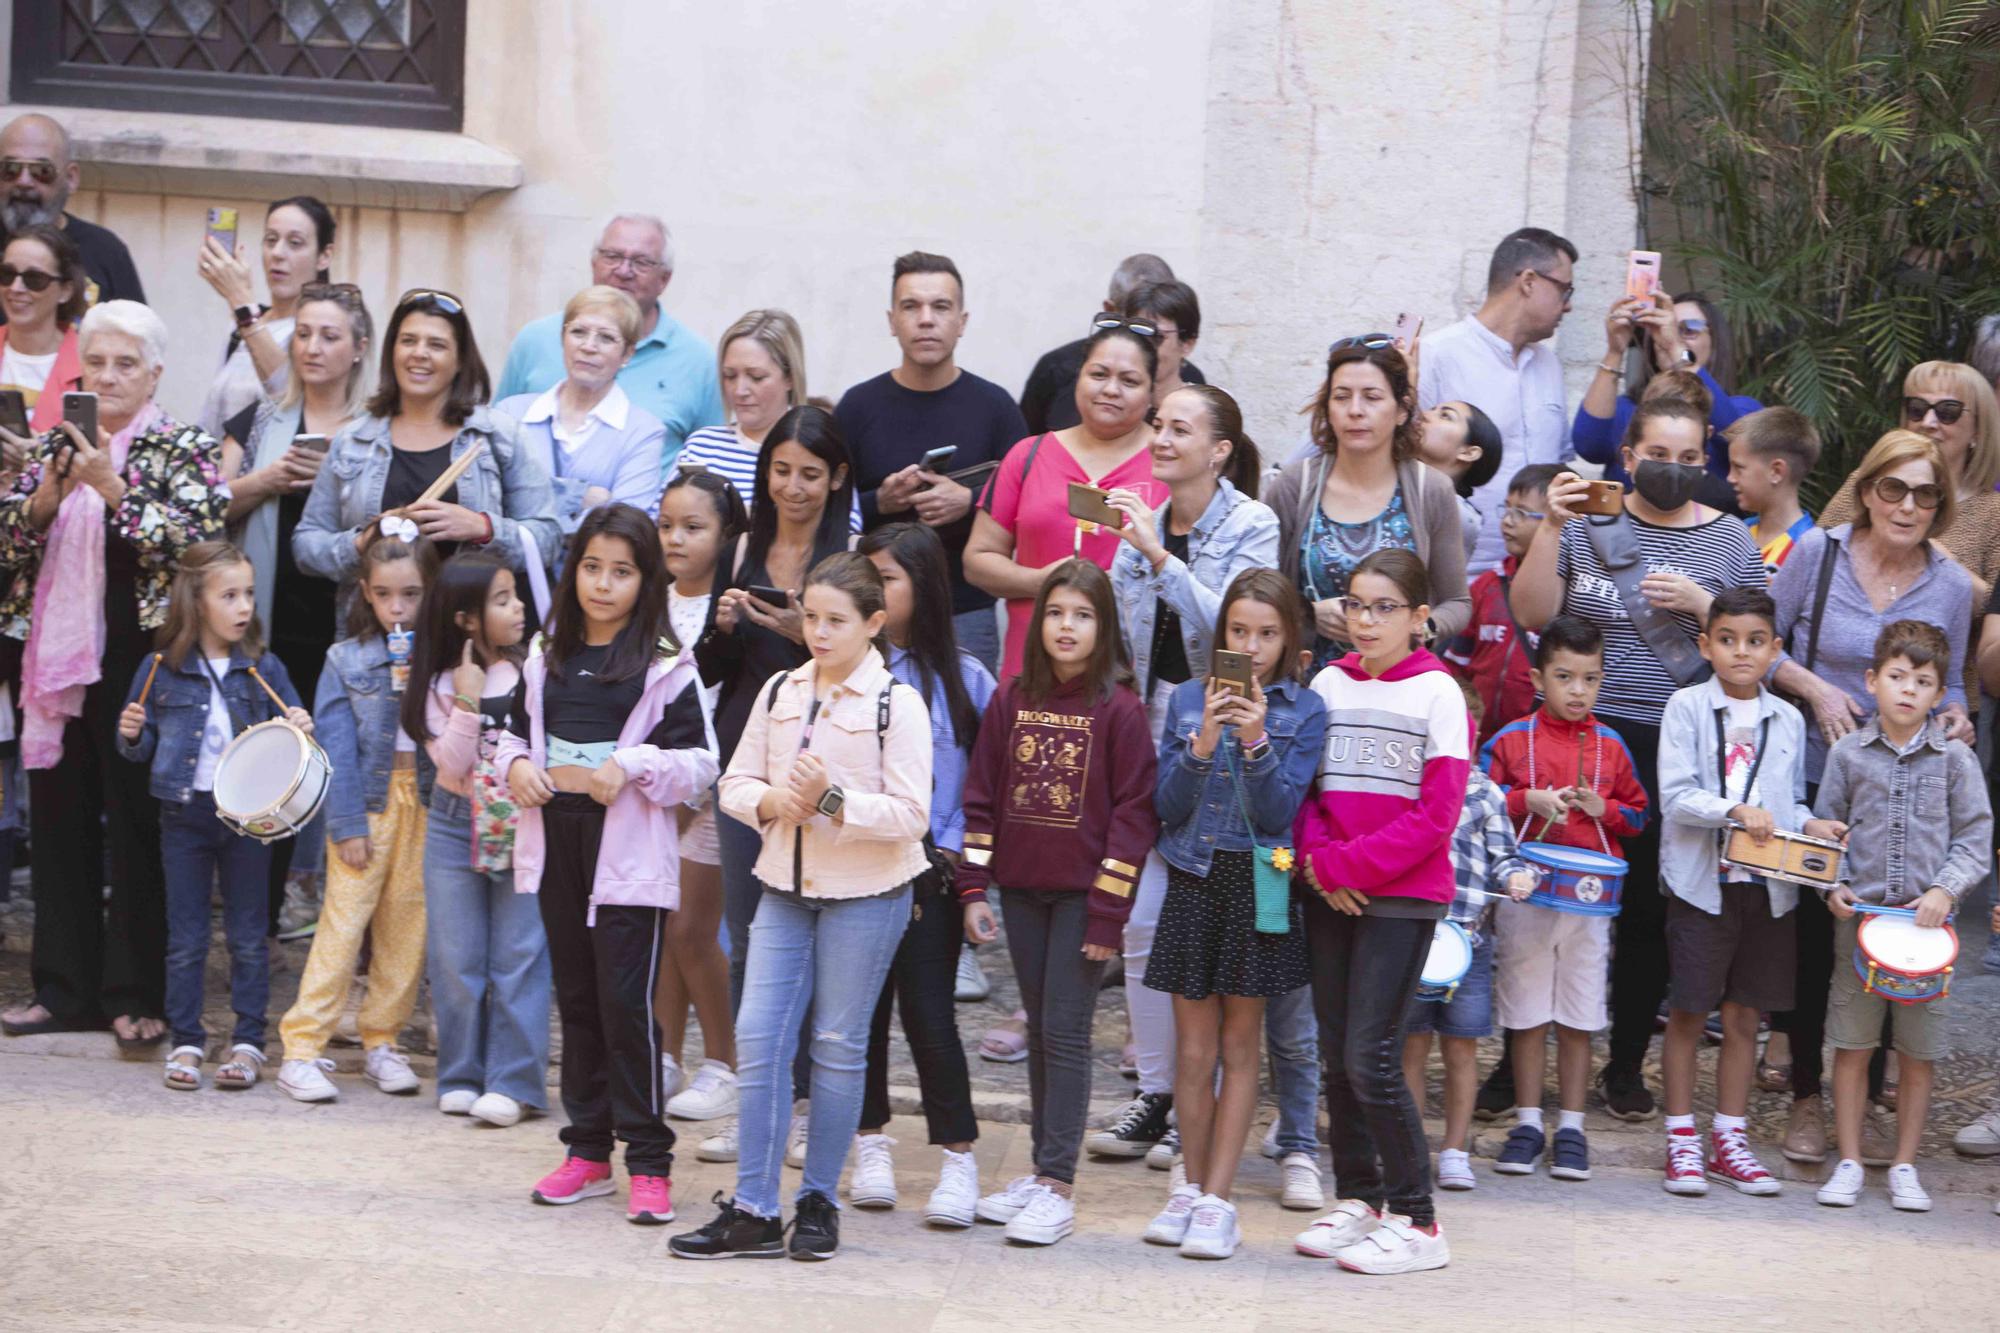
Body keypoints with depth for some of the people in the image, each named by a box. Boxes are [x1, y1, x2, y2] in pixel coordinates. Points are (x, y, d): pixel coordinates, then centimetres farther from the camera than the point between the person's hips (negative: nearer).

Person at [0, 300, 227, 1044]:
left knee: (137, 825, -2)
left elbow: (196, 543, -14)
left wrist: (111, 488, -19)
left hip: (136, 655, -5)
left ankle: (138, 998, 3)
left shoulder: (185, 451, 0)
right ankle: (66, 990, 16)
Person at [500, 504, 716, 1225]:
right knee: (577, 1002, 11)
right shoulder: (546, 662, 11)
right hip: (556, 848, 5)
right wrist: (516, 766, -1)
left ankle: (648, 1163, -2)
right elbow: (516, 733, 20)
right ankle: (587, 1151, 20)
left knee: (627, 1005, -8)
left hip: (628, 857, -5)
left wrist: (633, 766, -19)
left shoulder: (666, 670, -4)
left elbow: (700, 762, -5)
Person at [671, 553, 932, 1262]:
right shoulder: (779, 691, 7)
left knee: (839, 1045, 3)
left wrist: (833, 801, -25)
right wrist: (772, 802, -12)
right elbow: (737, 782, 9)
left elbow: (910, 814, -13)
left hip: (865, 894, -4)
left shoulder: (897, 704, -8)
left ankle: (819, 1200, 15)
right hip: (785, 885, 4)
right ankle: (753, 1210, 2)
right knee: (758, 1037, -2)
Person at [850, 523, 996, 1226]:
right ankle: (872, 1144, 22)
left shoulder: (963, 678, 0)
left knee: (928, 1012, -3)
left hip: (931, 870, -2)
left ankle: (958, 1158, 5)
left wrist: (965, 858, -4)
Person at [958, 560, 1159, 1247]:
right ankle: (1042, 1168, 19)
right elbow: (982, 796, 9)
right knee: (1039, 1030, 12)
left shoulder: (1119, 709, -8)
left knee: (1065, 1031, -6)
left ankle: (1058, 1185, -4)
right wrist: (974, 888, 4)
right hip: (1022, 887, 5)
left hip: (1083, 891, -5)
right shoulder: (1011, 700, 5)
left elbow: (1135, 810, -9)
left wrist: (1109, 908, -12)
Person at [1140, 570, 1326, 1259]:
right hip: (1193, 880, 2)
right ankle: (1191, 1186, 17)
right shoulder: (1189, 698, 4)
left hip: (1258, 885, -2)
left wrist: (1257, 743, -22)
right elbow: (1167, 807, 0)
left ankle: (1217, 1201, 5)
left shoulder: (1304, 710, -2)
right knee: (1193, 1046, 5)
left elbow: (1278, 813, -8)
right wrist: (1201, 747, -16)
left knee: (1240, 1044, 3)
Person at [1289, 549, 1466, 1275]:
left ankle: (1415, 1221, -3)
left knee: (1370, 1057, -10)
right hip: (1330, 894, 5)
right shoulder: (1329, 685, 10)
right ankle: (1356, 1201, 19)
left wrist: (1350, 864, -13)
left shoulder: (1436, 693, -4)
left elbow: (1436, 814, -10)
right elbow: (1303, 787, 9)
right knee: (1335, 1053, 8)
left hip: (1402, 894, -5)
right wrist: (1319, 860, -9)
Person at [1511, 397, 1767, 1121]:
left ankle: (1627, 1063, 17)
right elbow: (1532, 615, -3)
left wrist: (1700, 603, -12)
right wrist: (1552, 528, -13)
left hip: (1677, 744, 1)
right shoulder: (1588, 523, 4)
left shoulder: (1728, 539, 6)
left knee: (1651, 904, 4)